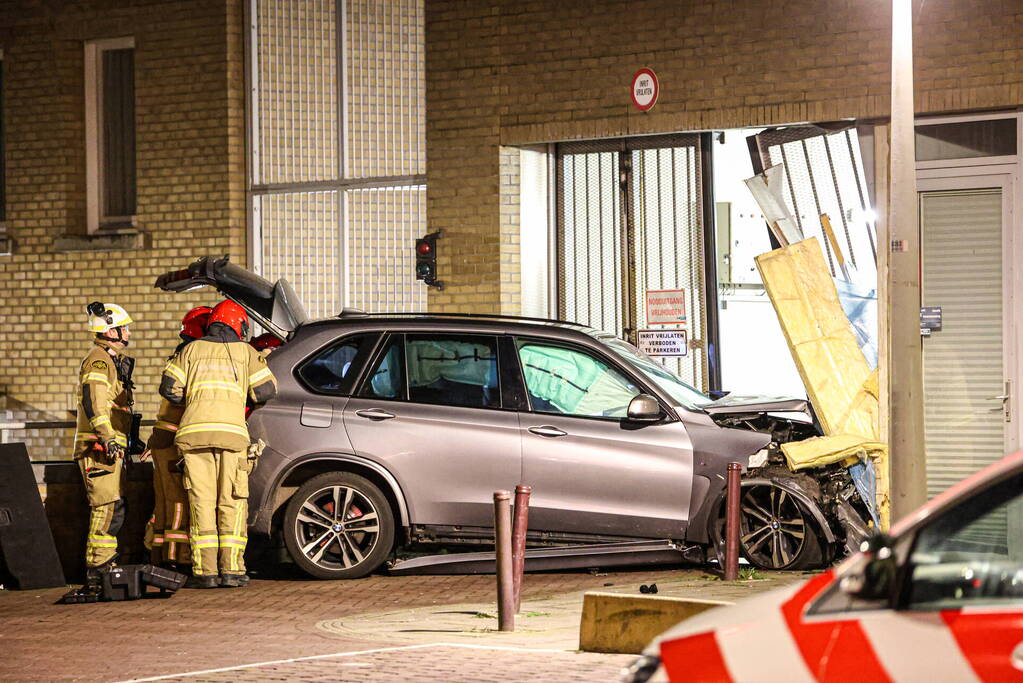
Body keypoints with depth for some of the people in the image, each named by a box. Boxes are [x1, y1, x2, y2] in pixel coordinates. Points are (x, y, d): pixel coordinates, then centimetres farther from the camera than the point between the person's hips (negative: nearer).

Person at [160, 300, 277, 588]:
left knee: (202, 502, 2)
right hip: (231, 432, -1)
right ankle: (232, 570, -3)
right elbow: (265, 390, 8)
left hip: (194, 431, 1)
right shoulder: (245, 352, 13)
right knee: (231, 504, 3)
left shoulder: (192, 350, 16)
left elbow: (169, 388, 8)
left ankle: (205, 571, -3)